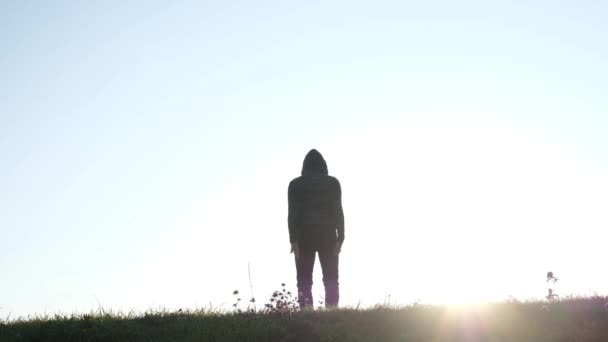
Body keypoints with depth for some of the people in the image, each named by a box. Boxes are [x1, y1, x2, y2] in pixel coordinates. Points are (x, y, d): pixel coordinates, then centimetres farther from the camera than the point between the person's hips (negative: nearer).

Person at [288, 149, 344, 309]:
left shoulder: (295, 184, 5)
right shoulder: (333, 182, 6)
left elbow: (293, 213, -3)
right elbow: (338, 211, 0)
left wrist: (293, 240, -6)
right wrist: (340, 238, -1)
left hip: (304, 236, 0)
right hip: (328, 235, 1)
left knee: (304, 280, 0)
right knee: (331, 279, 3)